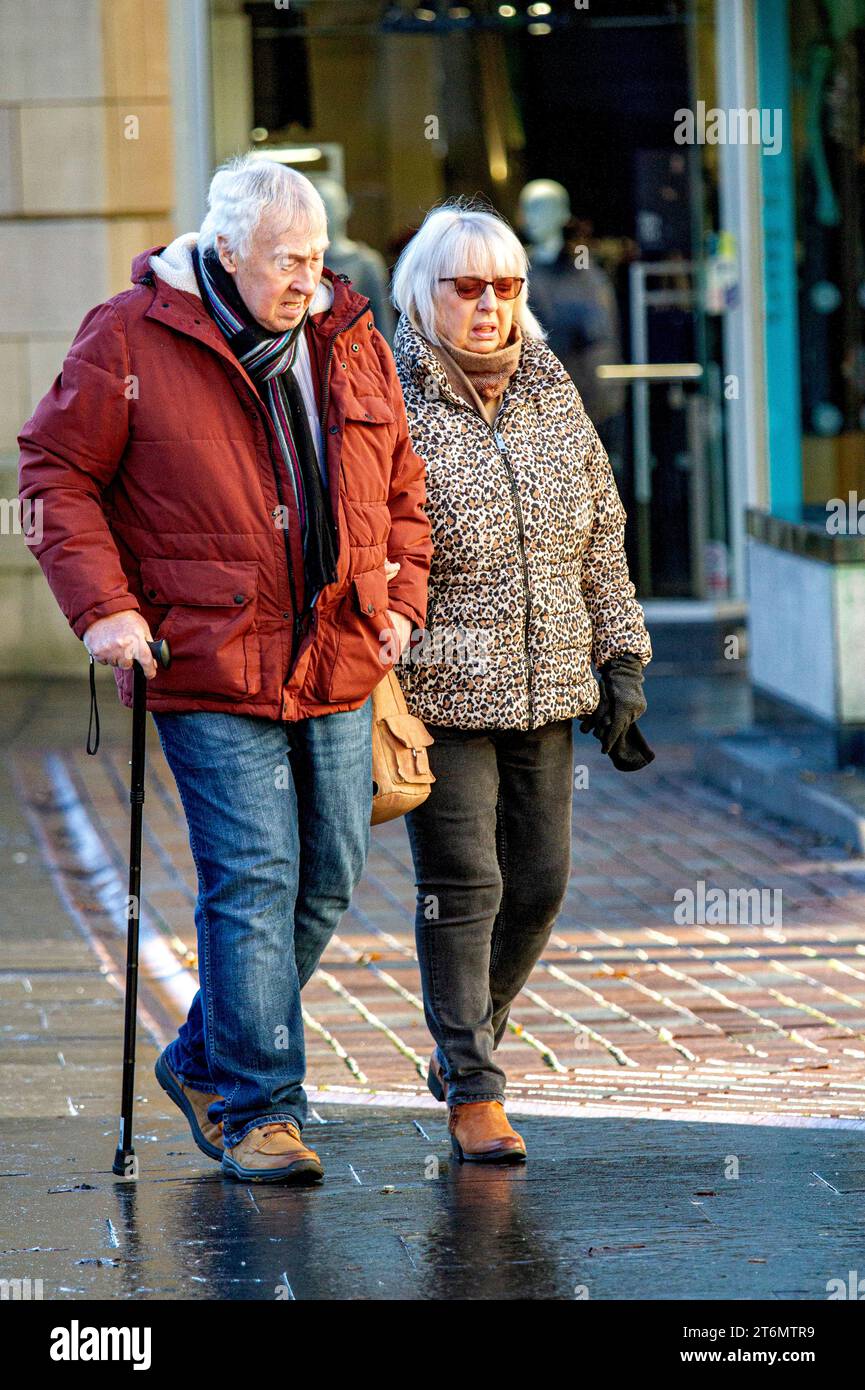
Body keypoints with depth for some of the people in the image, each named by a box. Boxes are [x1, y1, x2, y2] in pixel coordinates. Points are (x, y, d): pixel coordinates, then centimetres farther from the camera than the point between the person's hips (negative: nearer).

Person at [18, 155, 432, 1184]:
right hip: (209, 672, -6)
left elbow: (401, 482, 20)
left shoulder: (351, 343, 9)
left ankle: (206, 1062, 28)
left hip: (338, 672, 6)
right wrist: (102, 606, -11)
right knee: (252, 883, -9)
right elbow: (57, 472, -2)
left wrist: (401, 598, 8)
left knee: (327, 879, 10)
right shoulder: (129, 341, -7)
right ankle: (258, 1111, 1)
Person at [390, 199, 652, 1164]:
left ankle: (465, 1045, 29)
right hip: (441, 691, -6)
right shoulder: (391, 404, -9)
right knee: (462, 887, -5)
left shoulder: (552, 395, 9)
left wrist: (621, 657, 14)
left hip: (546, 688, 6)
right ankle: (472, 1090, 4)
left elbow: (601, 536, 16)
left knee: (538, 883, 10)